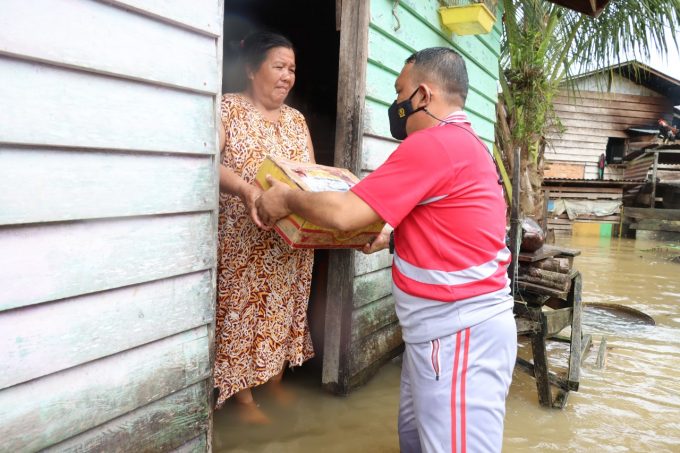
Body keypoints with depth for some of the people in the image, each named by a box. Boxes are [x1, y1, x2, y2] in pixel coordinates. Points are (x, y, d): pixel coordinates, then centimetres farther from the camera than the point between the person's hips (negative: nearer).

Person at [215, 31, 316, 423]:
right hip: (242, 241, -5)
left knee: (283, 308, 12)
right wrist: (244, 188, -37)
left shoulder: (297, 119, 14)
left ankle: (276, 380, 29)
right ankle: (244, 396, 14)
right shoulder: (229, 108, -4)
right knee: (241, 310, 0)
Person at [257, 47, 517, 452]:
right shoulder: (463, 142, 15)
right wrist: (390, 234, 18)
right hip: (445, 325, 10)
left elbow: (343, 213, -20)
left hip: (460, 332, -10)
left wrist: (288, 199, -3)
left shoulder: (432, 144, -19)